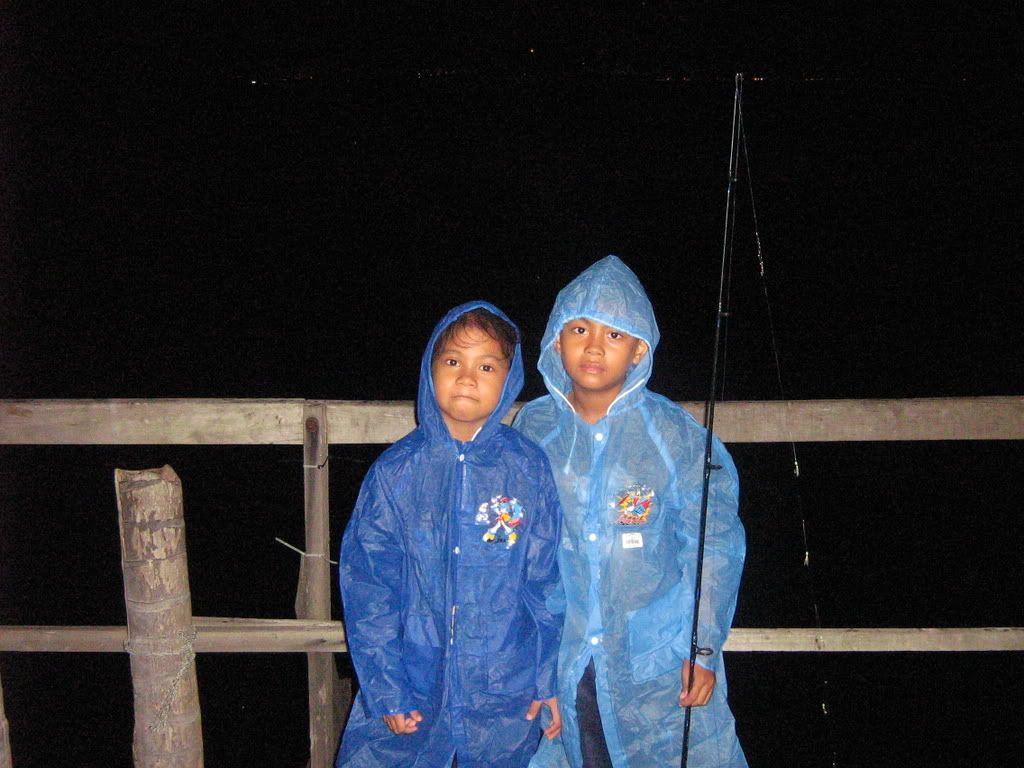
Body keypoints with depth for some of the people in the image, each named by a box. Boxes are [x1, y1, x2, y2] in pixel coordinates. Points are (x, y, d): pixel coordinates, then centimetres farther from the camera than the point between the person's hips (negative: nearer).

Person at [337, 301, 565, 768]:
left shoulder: (529, 470, -5)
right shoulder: (395, 471, -5)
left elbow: (547, 580, 0)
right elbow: (366, 583, -3)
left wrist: (549, 680, 0)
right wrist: (384, 689, -7)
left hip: (507, 697, 0)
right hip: (411, 693, 0)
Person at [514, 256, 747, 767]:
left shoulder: (674, 434, -8)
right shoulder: (532, 428, -1)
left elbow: (713, 547, -3)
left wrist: (702, 648, -6)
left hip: (659, 666, -2)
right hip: (553, 662, 2)